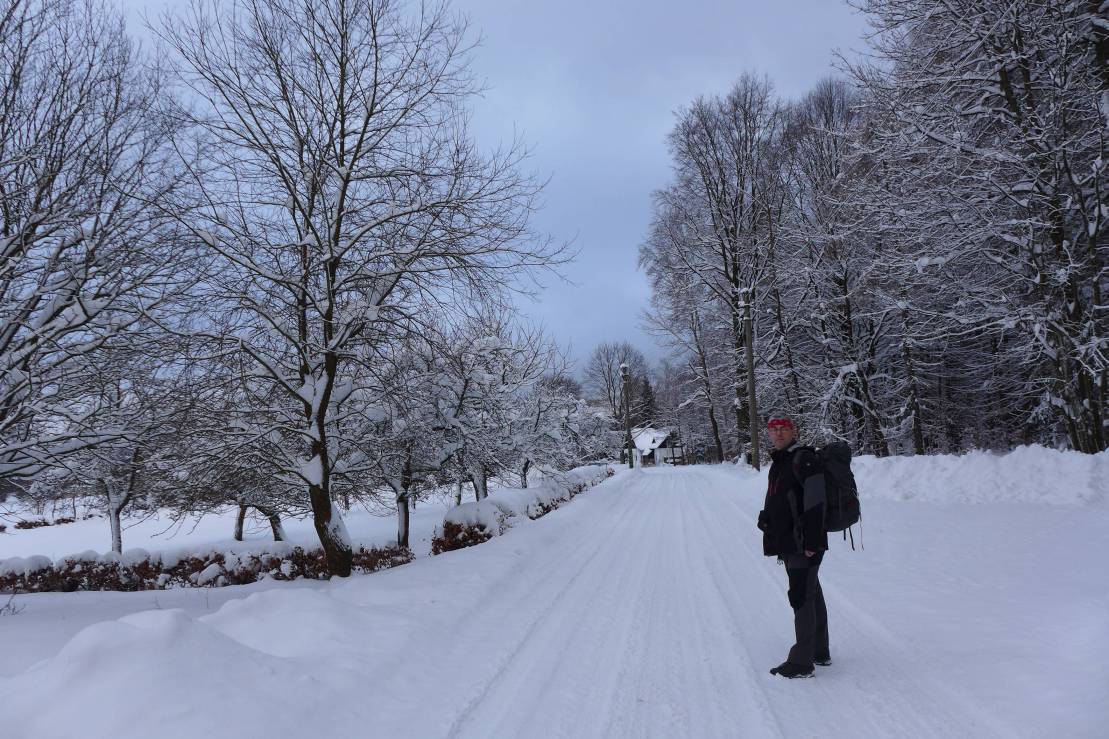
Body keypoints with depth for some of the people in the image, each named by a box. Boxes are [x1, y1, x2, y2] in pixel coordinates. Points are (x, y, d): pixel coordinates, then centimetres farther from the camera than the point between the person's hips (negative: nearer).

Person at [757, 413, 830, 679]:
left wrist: (811, 542, -23)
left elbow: (815, 502, -22)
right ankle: (820, 652, 31)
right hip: (791, 543, 10)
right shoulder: (780, 462, 16)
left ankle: (801, 662, 2)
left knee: (801, 598, -5)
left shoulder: (803, 459, -15)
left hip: (804, 545, -10)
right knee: (812, 596, 18)